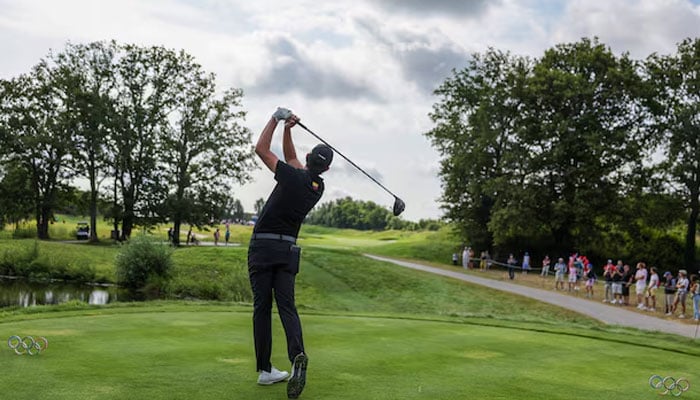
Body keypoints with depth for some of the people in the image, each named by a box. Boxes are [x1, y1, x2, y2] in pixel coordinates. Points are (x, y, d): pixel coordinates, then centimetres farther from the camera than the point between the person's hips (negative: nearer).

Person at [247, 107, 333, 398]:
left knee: (262, 307, 2)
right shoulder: (319, 188, 9)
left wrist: (277, 120, 4)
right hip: (288, 249, 4)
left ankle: (265, 370, 4)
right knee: (287, 306, 3)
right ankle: (297, 356, -23)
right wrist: (288, 130, 10)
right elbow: (290, 157, 20)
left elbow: (261, 149, 0)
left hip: (263, 246, -4)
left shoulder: (294, 177, -9)